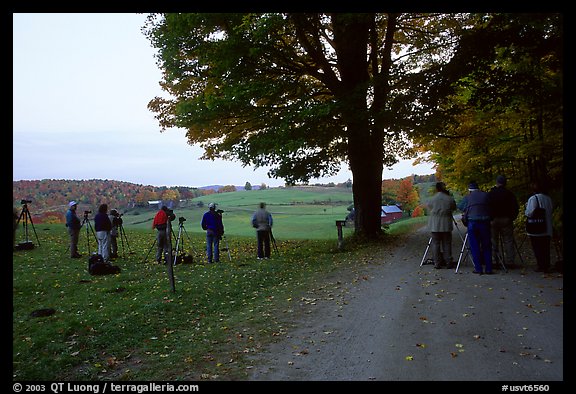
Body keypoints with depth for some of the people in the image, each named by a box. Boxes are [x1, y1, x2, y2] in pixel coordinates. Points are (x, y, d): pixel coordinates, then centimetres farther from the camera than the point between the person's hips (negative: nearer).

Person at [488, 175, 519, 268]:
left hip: (493, 220, 0)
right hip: (506, 220, 0)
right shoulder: (509, 194, -3)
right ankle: (509, 261, 4)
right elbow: (515, 208, -1)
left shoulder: (490, 194, -2)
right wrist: (512, 218, 10)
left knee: (493, 240, 7)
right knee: (508, 241, 4)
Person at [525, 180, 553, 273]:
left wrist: (525, 212, 2)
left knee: (537, 249, 2)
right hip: (547, 229, 6)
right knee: (546, 248, 11)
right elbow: (550, 211, 14)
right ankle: (547, 266, 15)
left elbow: (530, 213, -19)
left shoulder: (533, 198, -13)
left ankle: (541, 266, 3)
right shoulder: (548, 198, 7)